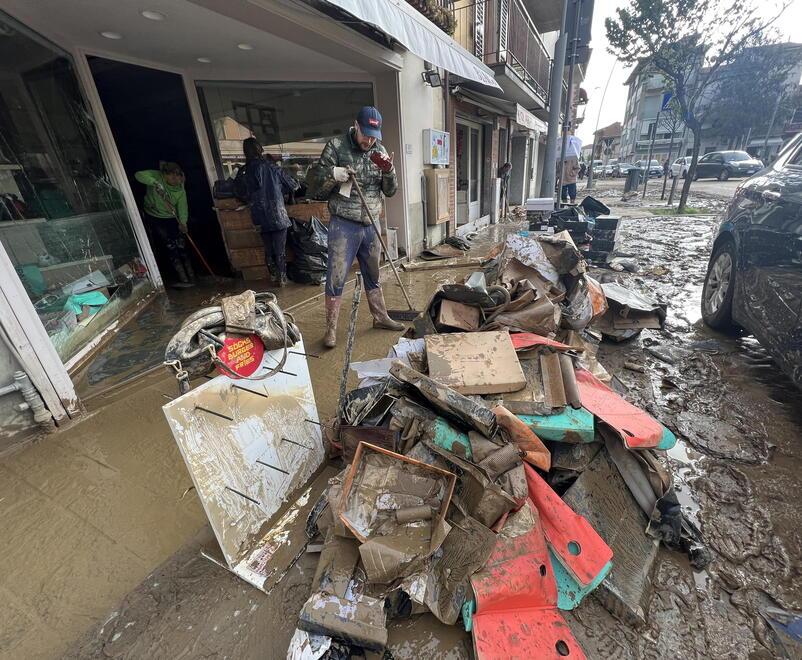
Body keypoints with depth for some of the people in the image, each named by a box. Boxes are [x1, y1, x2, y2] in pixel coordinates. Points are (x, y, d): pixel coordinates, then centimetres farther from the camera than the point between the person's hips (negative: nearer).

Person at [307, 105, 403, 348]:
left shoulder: (379, 151, 8)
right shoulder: (336, 146, -4)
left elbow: (391, 191, 8)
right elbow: (313, 180, -1)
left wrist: (388, 171, -12)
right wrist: (333, 174, -20)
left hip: (371, 226, 4)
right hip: (343, 225, -4)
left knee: (373, 276, 16)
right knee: (336, 279, -2)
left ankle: (380, 317, 31)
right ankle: (331, 328, 10)